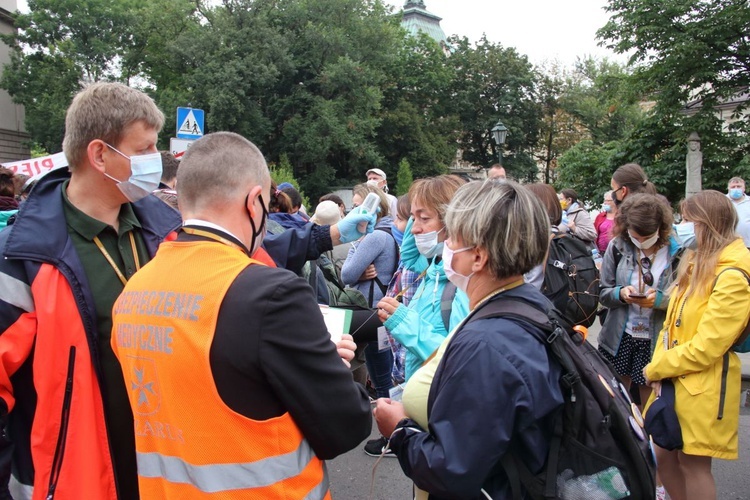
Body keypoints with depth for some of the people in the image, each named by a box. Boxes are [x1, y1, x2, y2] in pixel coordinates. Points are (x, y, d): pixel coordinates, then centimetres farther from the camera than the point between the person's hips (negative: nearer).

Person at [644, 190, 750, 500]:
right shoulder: (696, 263, 11)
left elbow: (705, 348, -21)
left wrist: (655, 369, -11)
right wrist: (660, 368, -4)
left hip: (703, 389, -8)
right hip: (673, 381, 8)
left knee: (693, 463, 5)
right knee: (664, 455, 15)